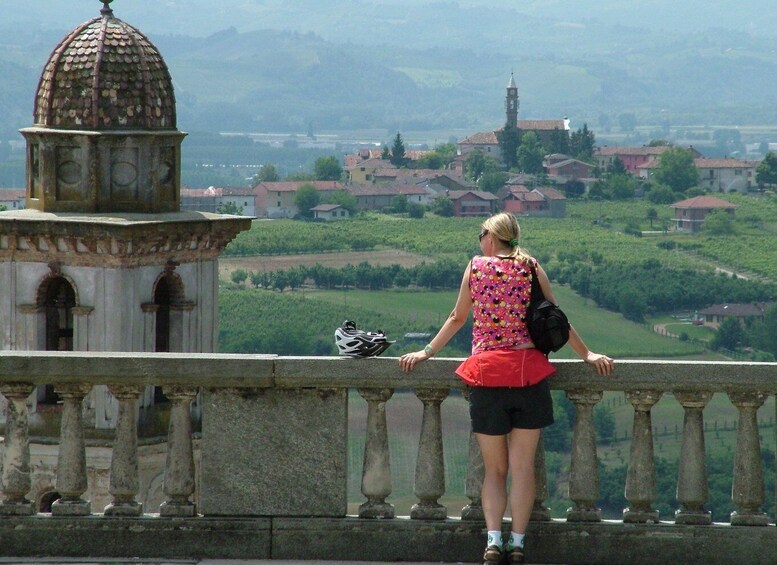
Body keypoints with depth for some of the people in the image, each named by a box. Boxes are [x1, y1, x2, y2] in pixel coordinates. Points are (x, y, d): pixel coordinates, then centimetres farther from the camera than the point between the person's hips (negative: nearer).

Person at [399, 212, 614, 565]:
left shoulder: (475, 267, 3)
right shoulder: (531, 268, 4)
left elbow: (458, 318, 10)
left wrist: (427, 352, 22)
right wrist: (586, 355, 16)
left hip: (486, 374, 0)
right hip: (528, 373, 0)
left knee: (494, 469, 8)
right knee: (523, 467, 4)